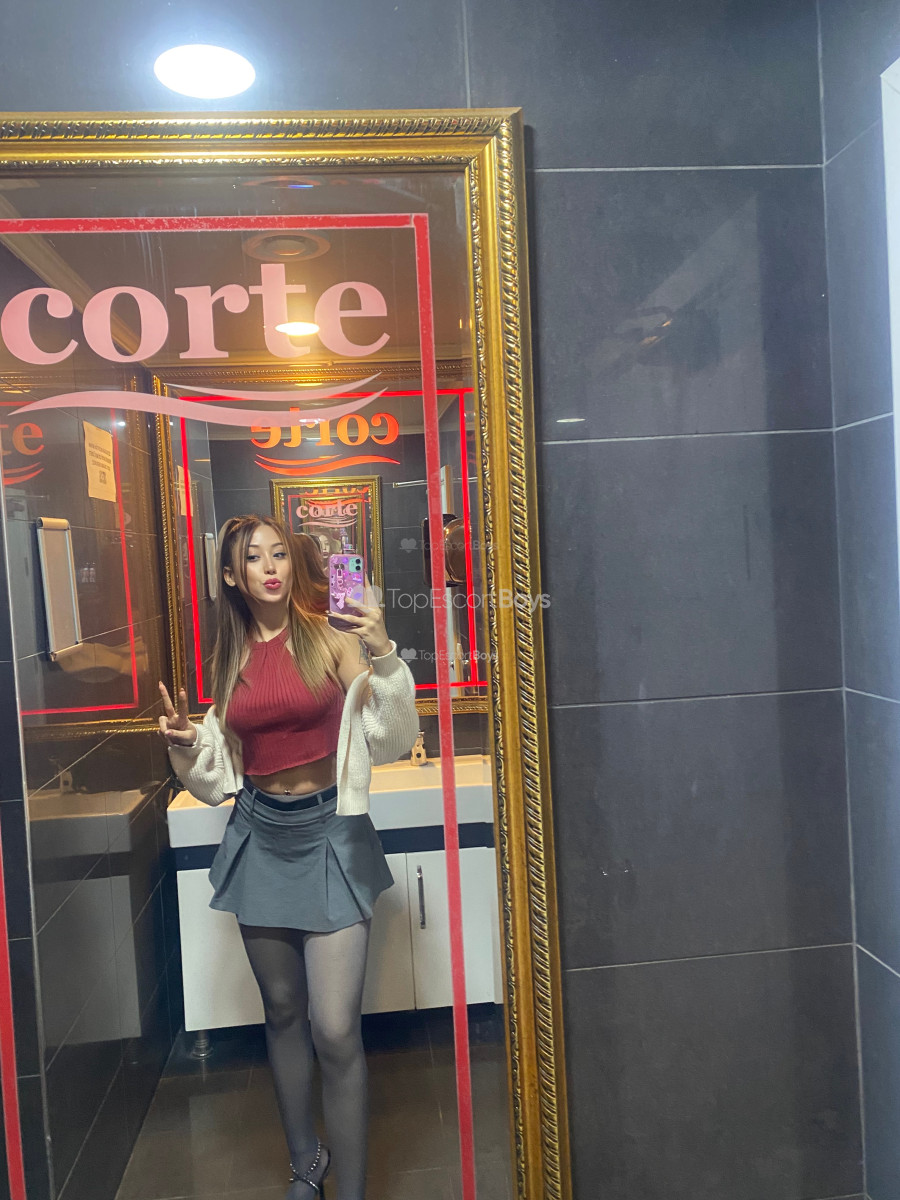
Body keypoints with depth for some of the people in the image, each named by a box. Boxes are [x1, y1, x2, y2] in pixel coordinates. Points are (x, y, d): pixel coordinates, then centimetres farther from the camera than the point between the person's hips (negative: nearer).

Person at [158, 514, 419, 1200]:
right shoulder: (230, 660, 6)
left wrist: (384, 658, -25)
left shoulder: (330, 638, -7)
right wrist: (186, 746, -6)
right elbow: (220, 777, 14)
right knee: (284, 1012, 17)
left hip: (328, 834, -4)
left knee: (335, 1030, -7)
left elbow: (392, 742, -13)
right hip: (260, 836, 4)